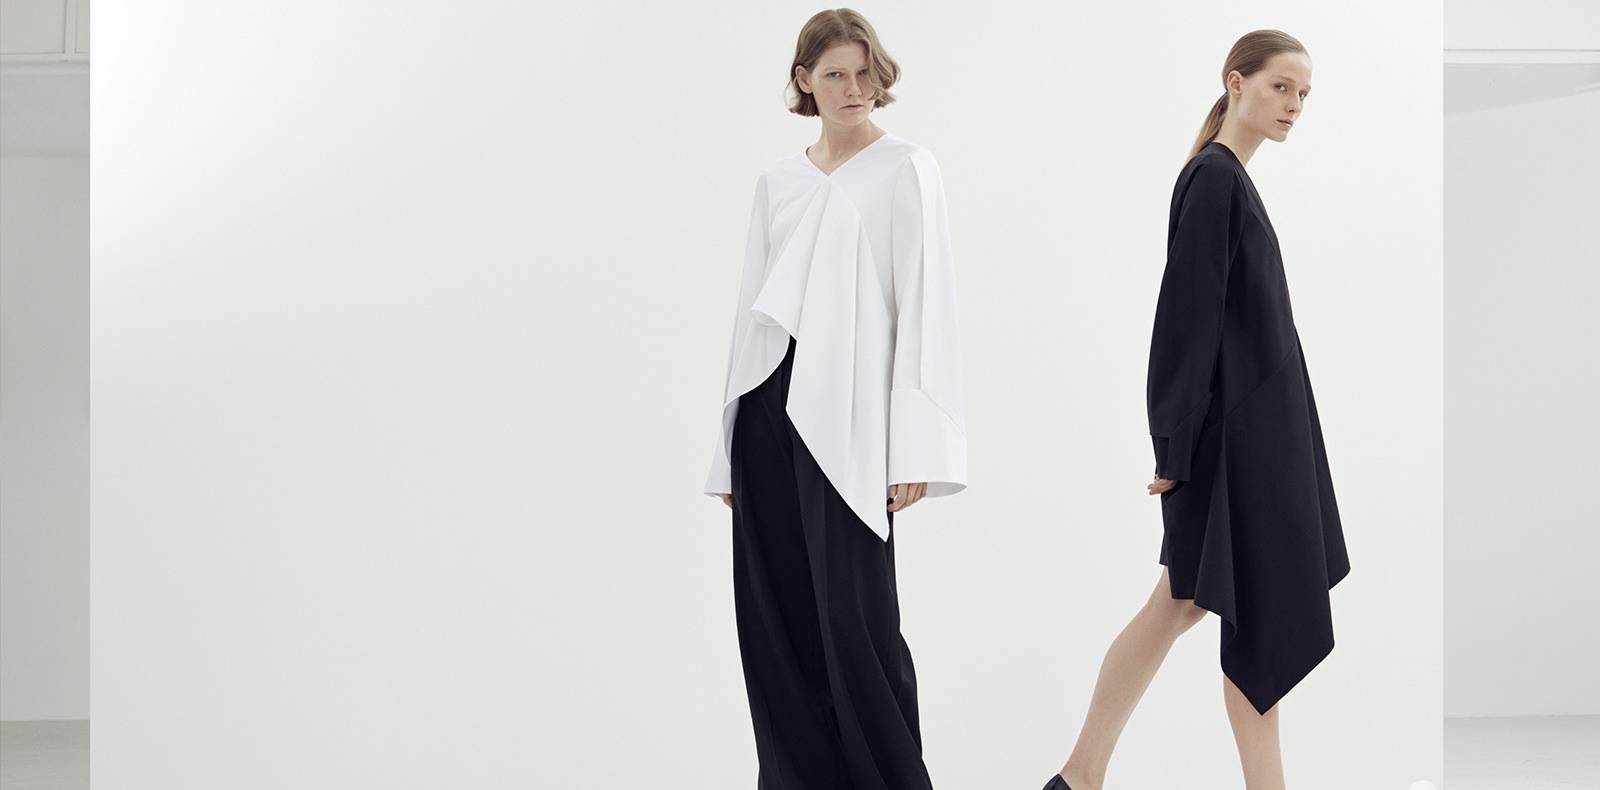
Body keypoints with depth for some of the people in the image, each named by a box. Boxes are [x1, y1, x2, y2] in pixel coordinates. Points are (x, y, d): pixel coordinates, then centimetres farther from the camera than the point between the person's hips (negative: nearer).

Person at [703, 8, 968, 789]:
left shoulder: (906, 169, 1)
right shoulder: (778, 180, 15)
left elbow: (926, 306, -5)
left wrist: (913, 446, -13)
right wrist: (730, 449, 14)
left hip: (844, 413, -5)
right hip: (767, 402, 5)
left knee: (854, 616, -8)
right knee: (775, 617, 4)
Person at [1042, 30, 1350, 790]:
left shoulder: (1226, 178, 15)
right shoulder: (1214, 179, -14)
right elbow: (1190, 312, -18)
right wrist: (1178, 445, -20)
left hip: (1254, 427, 10)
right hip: (1235, 433, -10)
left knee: (1182, 602, 9)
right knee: (1259, 613, -3)